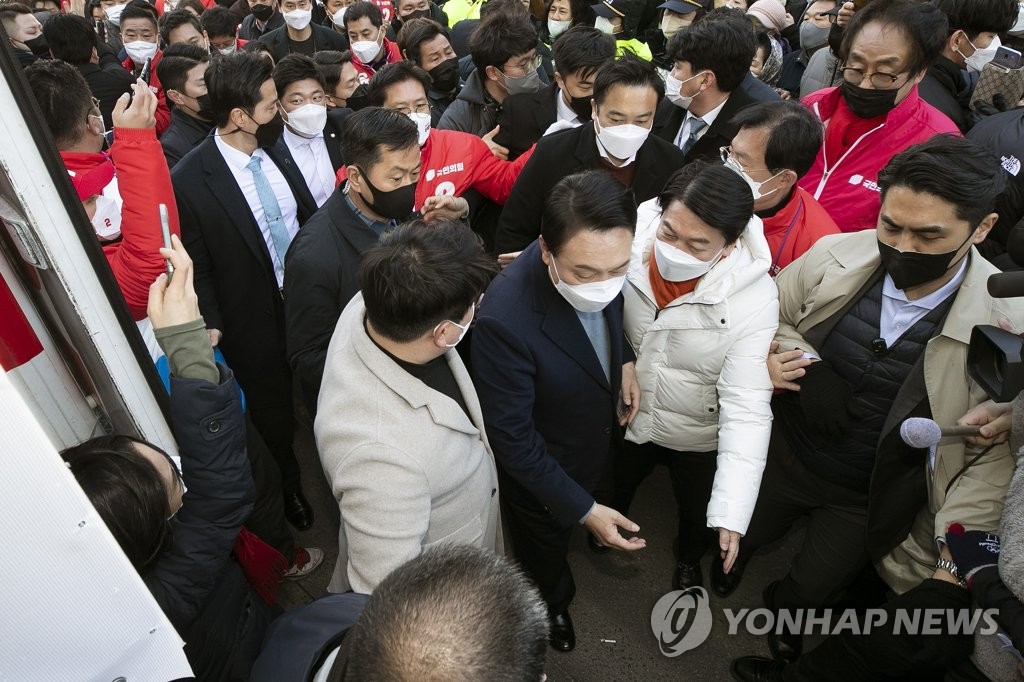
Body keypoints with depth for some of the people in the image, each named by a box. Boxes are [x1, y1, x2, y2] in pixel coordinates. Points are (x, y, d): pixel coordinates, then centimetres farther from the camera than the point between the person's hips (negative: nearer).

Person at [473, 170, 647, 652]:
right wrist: (582, 510, -25)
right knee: (545, 546, 29)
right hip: (539, 468, -4)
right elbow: (512, 437, -30)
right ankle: (553, 601, 63)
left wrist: (624, 359, -12)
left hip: (599, 442, 5)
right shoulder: (505, 321, -44)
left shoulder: (598, 258, -24)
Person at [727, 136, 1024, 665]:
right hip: (783, 456, 2)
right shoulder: (833, 257, -20)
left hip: (872, 502, -1)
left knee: (813, 588, 22)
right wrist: (793, 353, -23)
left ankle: (784, 613, 59)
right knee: (738, 540, 26)